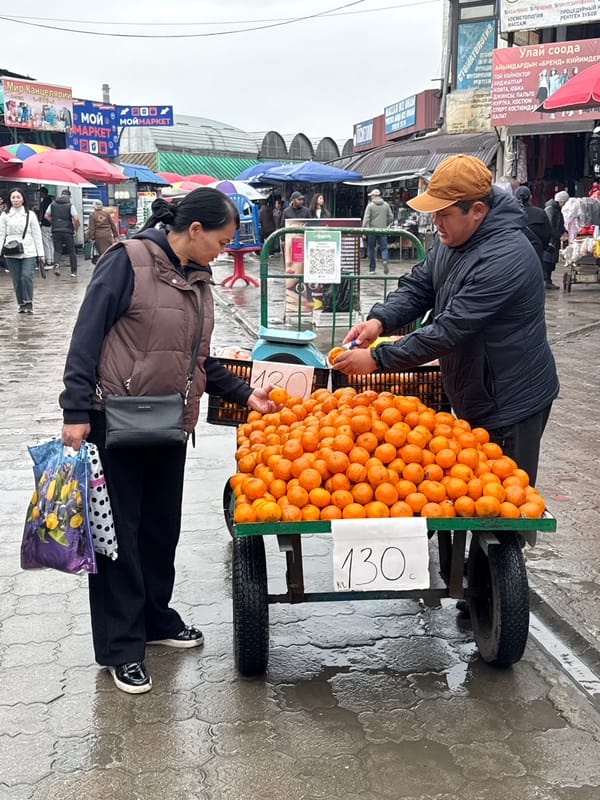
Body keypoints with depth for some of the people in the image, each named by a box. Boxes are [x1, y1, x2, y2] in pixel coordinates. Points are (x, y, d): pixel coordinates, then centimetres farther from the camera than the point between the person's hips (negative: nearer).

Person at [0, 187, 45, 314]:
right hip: (11, 254, 1)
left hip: (29, 252, -1)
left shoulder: (30, 215, 6)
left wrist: (40, 253, 2)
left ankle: (29, 303, -4)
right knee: (17, 280, 2)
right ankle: (21, 304, 17)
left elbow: (37, 235, 6)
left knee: (27, 276, -17)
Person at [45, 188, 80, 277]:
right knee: (71, 252, 7)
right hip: (68, 231, -2)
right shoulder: (70, 205, -4)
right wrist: (76, 229, -1)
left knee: (57, 250, 8)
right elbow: (76, 219, -14)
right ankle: (74, 272, 8)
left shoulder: (52, 205, 7)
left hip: (56, 231, 2)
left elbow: (46, 216, 9)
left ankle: (57, 264, -21)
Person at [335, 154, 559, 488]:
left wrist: (378, 358, -28)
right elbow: (418, 287, 4)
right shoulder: (450, 238, 1)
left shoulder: (505, 259, -29)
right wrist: (380, 320, -16)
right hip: (472, 398, 9)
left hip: (511, 406, -9)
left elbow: (449, 330, -31)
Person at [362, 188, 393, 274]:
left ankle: (372, 269, 11)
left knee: (371, 249, 8)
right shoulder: (386, 205, 7)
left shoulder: (370, 205, -4)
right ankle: (385, 260, -25)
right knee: (384, 247, 5)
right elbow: (391, 217, 8)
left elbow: (366, 218, -10)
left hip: (372, 231, -2)